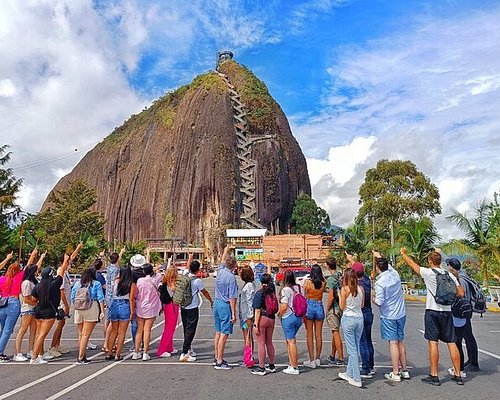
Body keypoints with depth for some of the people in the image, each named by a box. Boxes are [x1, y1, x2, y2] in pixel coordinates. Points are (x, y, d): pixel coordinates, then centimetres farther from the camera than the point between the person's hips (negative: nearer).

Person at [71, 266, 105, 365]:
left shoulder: (77, 284, 10)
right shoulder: (96, 284, 0)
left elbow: (72, 298, 13)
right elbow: (100, 298, -4)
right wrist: (102, 311, -3)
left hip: (78, 310, 4)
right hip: (91, 310, -4)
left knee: (80, 335, 14)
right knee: (86, 335, -3)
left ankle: (83, 356, 20)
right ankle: (80, 358, -5)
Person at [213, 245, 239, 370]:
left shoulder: (220, 270, 2)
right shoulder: (231, 277, -18)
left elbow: (223, 260, 25)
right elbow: (232, 298, -17)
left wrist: (226, 250, 41)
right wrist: (233, 314, -13)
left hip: (217, 303, 8)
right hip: (225, 305, -8)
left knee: (218, 332, 16)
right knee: (224, 334, -2)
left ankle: (217, 358, 26)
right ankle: (219, 362, 1)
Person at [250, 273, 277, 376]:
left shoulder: (259, 293, -14)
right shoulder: (272, 290, 1)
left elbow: (258, 311, -16)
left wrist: (255, 324, -13)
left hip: (262, 319, -6)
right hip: (271, 319, 6)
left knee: (261, 343, 1)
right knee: (269, 342, 17)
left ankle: (261, 368, 7)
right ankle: (272, 366, 26)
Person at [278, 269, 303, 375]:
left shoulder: (285, 290, -17)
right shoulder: (298, 287, 4)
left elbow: (284, 307, -19)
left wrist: (279, 314, -3)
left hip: (288, 318, -7)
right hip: (298, 317, 7)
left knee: (291, 341, 1)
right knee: (289, 340, 20)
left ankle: (294, 367, 9)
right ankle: (292, 363, 25)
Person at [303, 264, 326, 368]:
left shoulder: (307, 282, -10)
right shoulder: (323, 283, -6)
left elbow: (305, 297, -6)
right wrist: (320, 277, 11)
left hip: (309, 306, -2)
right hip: (319, 307, 2)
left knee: (309, 335, 6)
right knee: (319, 335, 12)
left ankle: (312, 360, 8)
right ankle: (318, 359, 22)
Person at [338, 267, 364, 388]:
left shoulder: (344, 289, -12)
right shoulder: (361, 289, 1)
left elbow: (342, 306, -6)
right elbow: (362, 305, 10)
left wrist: (339, 296, 8)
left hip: (348, 319, -5)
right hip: (360, 318, 6)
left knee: (352, 349, 1)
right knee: (355, 348, 16)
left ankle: (357, 379, 4)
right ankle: (349, 373, 30)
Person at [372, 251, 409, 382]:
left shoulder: (380, 282, -19)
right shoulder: (395, 274, 0)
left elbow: (379, 301, -19)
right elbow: (388, 266, 22)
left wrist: (373, 298, 2)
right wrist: (379, 256, 34)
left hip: (389, 316, -6)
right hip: (401, 314, 7)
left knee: (393, 343, -1)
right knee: (400, 342, 15)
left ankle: (395, 373, 5)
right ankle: (404, 370, 24)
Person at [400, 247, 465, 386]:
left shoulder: (428, 273, -9)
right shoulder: (449, 275, 4)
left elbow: (412, 264, 4)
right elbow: (461, 293, 5)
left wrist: (404, 254, 20)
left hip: (432, 312, -5)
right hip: (447, 312, 5)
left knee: (433, 342, -1)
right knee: (451, 343, 10)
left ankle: (434, 376, 3)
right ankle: (458, 375, 18)